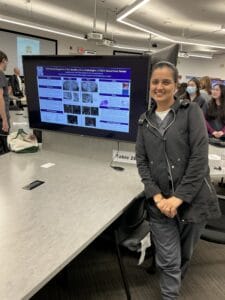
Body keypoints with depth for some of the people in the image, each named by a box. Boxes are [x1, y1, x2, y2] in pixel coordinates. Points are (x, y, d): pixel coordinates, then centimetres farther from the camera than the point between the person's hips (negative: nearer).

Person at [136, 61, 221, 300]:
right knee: (168, 260, 6)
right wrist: (157, 197, -10)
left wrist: (179, 197, -15)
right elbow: (141, 162, 2)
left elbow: (199, 157, -11)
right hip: (160, 203, 1)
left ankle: (175, 280, 50)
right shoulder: (145, 121, 6)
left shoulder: (191, 111, -4)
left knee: (185, 254, 20)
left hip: (192, 199, -1)